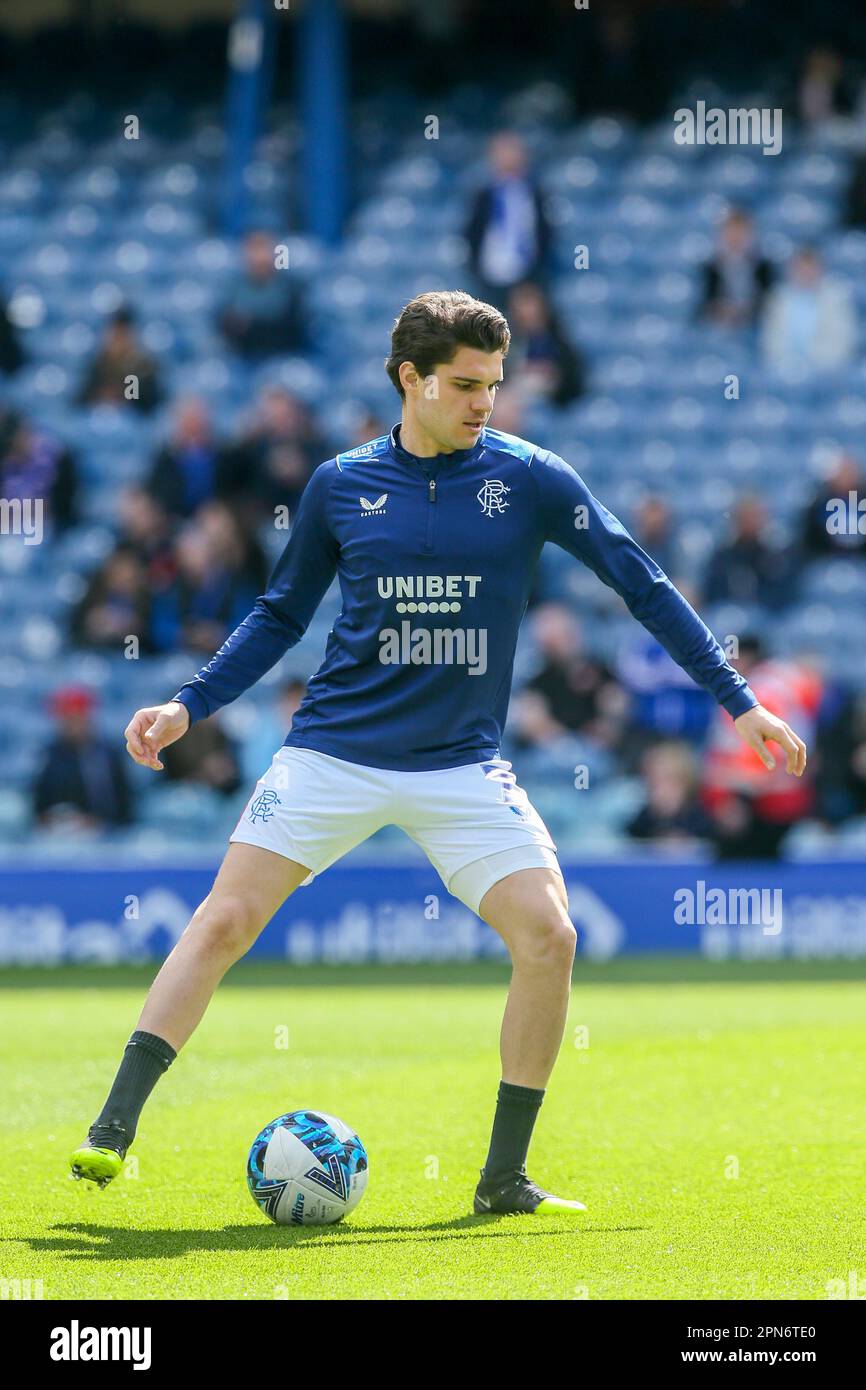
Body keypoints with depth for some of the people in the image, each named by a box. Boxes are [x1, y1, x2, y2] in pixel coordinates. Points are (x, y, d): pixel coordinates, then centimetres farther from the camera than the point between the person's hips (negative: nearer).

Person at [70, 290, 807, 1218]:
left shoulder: (529, 480, -1)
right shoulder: (341, 486, 3)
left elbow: (643, 586, 3)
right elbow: (280, 615, 15)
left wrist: (737, 701, 0)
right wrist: (188, 706, 6)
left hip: (462, 767, 0)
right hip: (333, 750, 0)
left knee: (548, 937, -14)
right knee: (223, 921, -10)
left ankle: (503, 1178, -1)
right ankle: (112, 1130, -4)